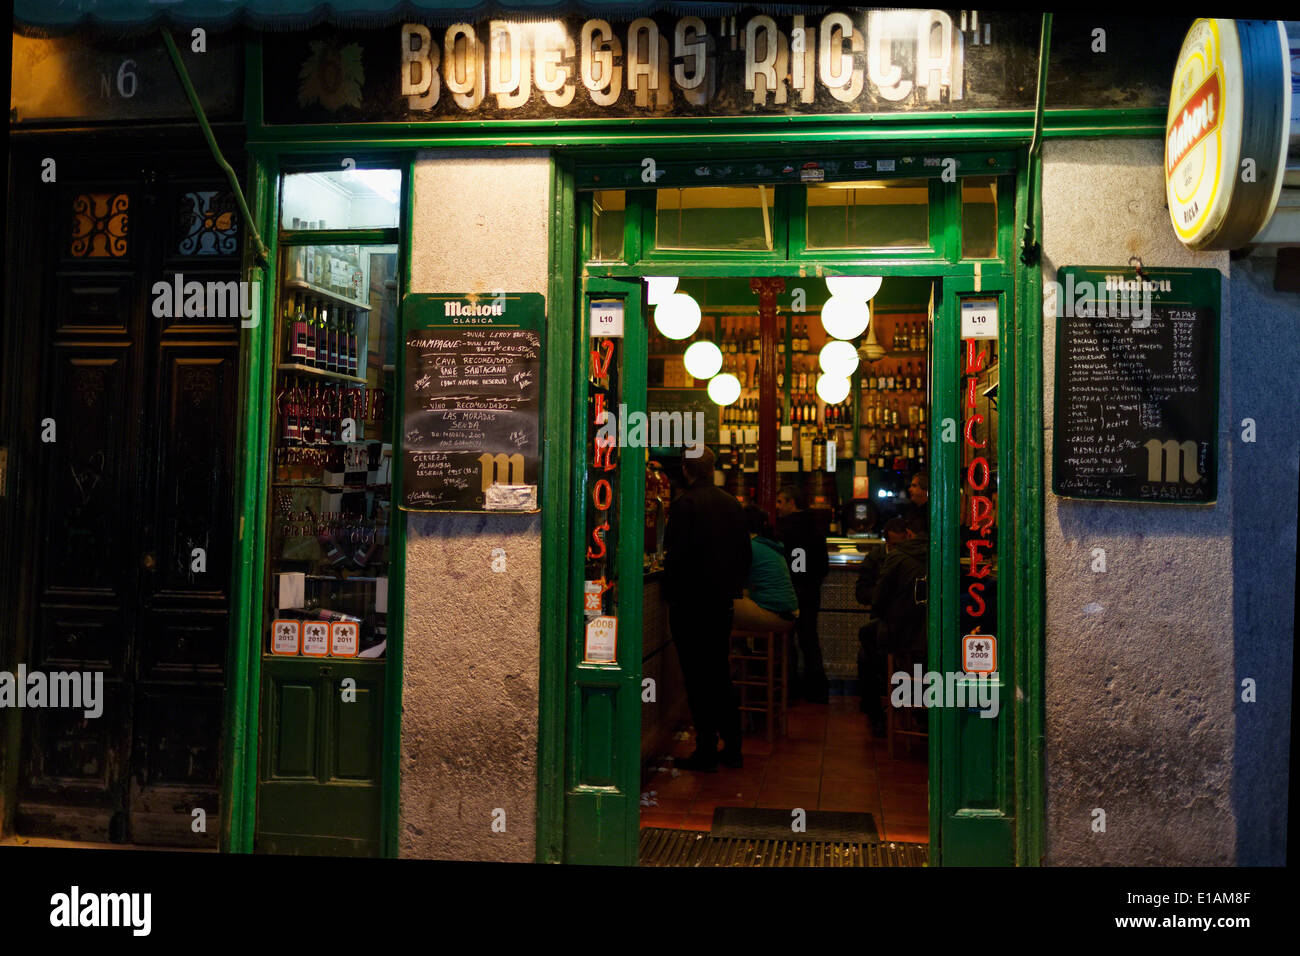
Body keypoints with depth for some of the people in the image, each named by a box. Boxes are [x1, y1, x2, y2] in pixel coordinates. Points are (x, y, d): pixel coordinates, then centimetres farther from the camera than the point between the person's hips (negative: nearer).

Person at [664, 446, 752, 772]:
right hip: (723, 599, 7)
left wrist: (671, 590, -4)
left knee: (697, 676, 1)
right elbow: (744, 553, 11)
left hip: (691, 601, -7)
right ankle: (731, 747, 22)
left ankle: (706, 751, 6)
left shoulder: (684, 504, -15)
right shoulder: (733, 504, 5)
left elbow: (676, 554, -17)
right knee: (720, 672, 16)